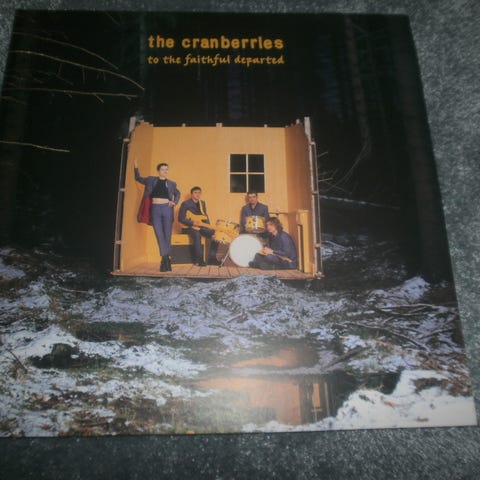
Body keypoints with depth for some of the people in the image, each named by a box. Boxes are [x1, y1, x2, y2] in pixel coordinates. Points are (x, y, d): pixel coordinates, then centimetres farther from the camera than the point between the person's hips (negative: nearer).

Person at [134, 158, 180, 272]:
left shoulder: (171, 183, 11)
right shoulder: (151, 180, 11)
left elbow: (178, 194, 26)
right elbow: (138, 178, 22)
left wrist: (175, 202, 8)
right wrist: (136, 168, 7)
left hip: (167, 209, 0)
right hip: (155, 209, 0)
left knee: (167, 235, 0)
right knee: (159, 235, -5)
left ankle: (166, 259, 8)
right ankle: (166, 259, -3)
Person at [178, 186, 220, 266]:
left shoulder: (202, 203, 14)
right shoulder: (185, 204, -5)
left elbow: (205, 216, 21)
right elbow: (181, 218, -10)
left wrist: (208, 226, 3)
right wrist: (193, 223, -19)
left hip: (201, 226, 6)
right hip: (190, 226, -6)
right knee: (197, 235, -39)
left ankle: (212, 258, -10)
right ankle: (199, 260, -30)